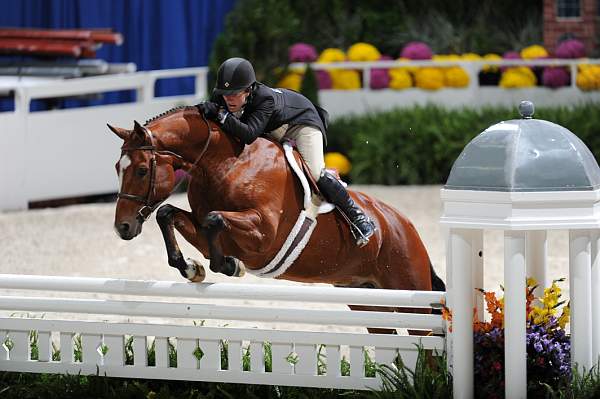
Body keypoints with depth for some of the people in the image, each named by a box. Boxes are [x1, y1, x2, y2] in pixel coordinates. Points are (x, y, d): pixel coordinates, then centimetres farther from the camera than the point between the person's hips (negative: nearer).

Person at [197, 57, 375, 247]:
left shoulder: (265, 98, -44)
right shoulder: (220, 97, -26)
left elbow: (249, 134, -55)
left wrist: (221, 116, -62)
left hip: (301, 121, -7)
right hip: (270, 133, 7)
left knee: (315, 172, -23)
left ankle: (357, 216, -8)